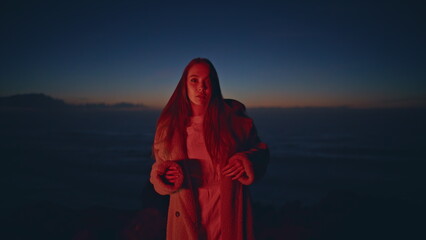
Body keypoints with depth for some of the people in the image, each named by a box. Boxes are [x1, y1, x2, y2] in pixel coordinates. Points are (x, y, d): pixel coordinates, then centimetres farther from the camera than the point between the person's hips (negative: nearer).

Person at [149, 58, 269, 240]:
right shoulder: (169, 125, -2)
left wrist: (246, 162, -17)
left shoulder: (233, 118, -6)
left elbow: (260, 151, 4)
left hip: (229, 214, -1)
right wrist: (165, 176, -13)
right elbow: (159, 172, 9)